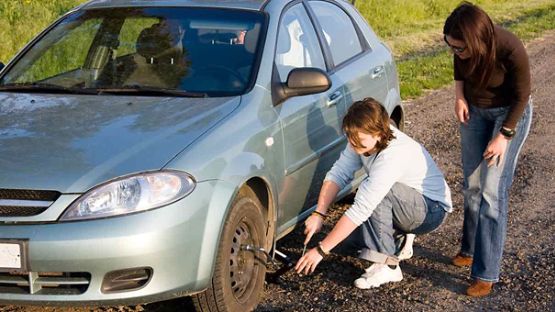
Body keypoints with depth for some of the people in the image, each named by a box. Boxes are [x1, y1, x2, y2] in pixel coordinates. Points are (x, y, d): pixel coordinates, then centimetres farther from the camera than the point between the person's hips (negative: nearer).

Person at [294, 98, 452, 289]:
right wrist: (318, 214, -23)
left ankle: (387, 265, -25)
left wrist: (321, 250, -35)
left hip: (432, 209, -8)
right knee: (344, 241, -4)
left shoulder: (393, 155, -36)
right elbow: (338, 174, -9)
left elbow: (361, 209, -37)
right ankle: (400, 236, 18)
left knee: (369, 188, -34)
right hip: (405, 207, 8)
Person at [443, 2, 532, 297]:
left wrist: (504, 135, -18)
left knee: (492, 190, -10)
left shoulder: (510, 51, -34)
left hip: (509, 113, -5)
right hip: (475, 110, 5)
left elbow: (521, 96, -19)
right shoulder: (463, 47, -20)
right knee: (472, 185, 9)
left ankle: (486, 273, -7)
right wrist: (459, 96, -7)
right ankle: (470, 250, 28)